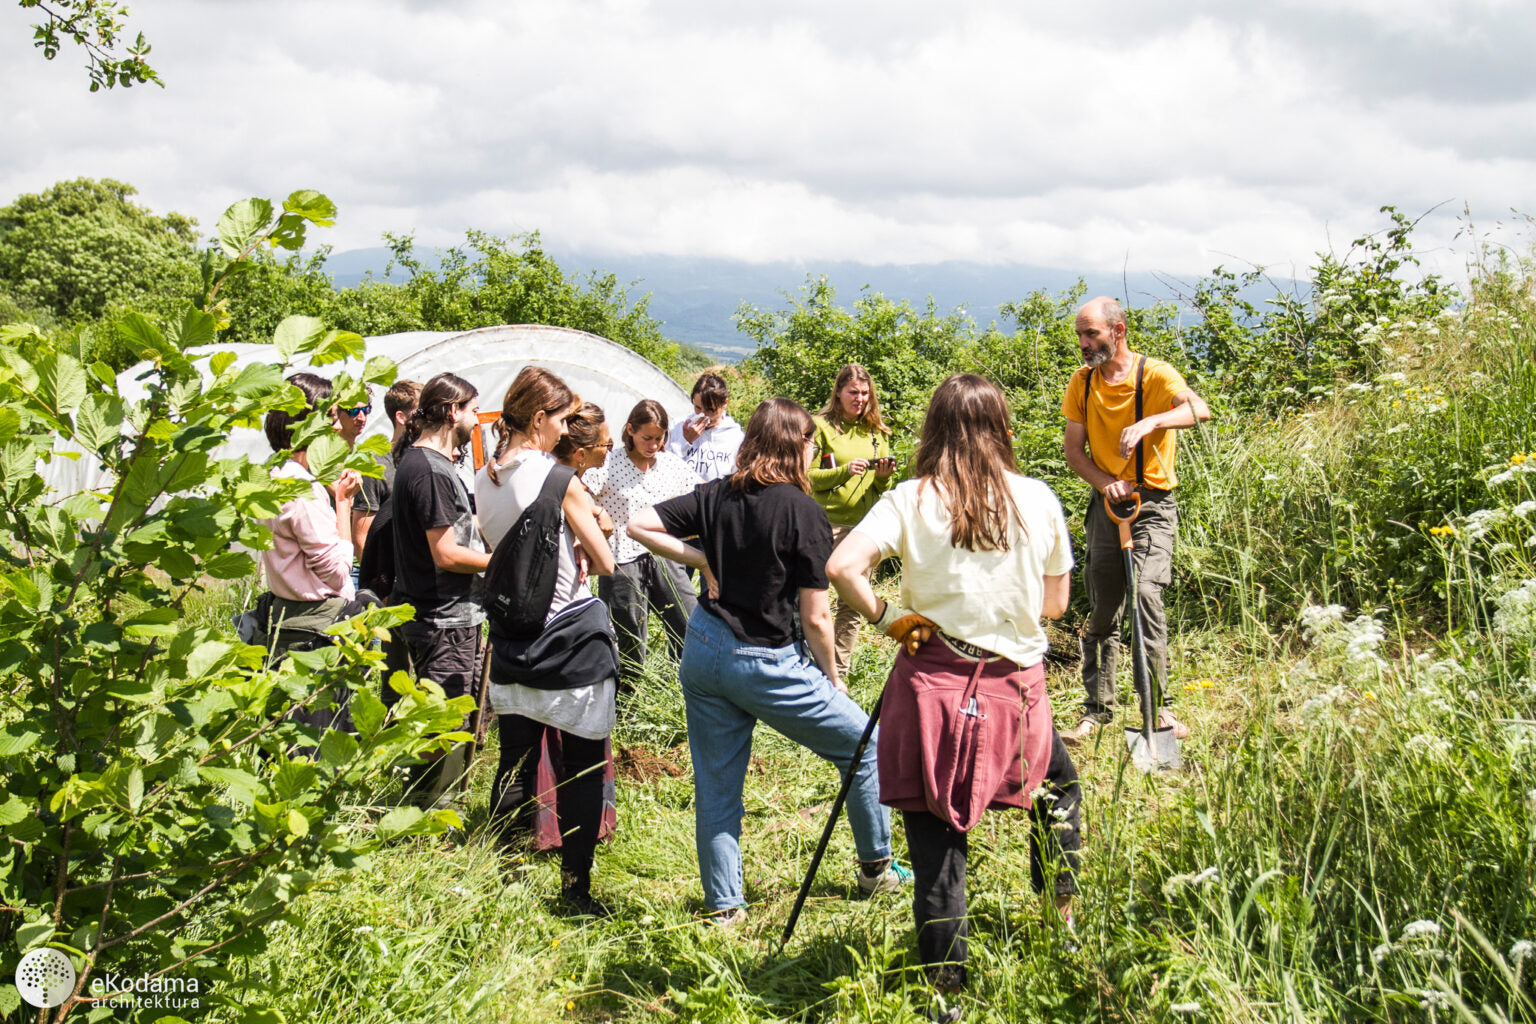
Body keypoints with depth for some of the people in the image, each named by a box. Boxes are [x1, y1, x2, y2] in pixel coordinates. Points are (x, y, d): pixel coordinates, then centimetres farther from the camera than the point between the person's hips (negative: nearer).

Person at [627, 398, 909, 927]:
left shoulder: (715, 495, 1)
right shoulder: (804, 513, -14)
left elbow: (638, 525, 1)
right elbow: (815, 617, -12)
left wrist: (701, 559, 3)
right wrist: (832, 676, 2)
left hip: (701, 652, 6)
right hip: (765, 663, -5)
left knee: (716, 785, 14)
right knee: (865, 747, 14)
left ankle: (722, 906, 21)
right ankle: (876, 869, 27)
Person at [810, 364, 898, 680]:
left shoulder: (876, 432, 14)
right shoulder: (821, 426, 0)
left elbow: (883, 488, 17)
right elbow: (807, 477, -6)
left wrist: (883, 476, -5)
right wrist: (844, 471, -19)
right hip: (828, 524, -4)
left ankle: (838, 675, 17)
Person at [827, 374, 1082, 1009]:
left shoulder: (911, 501, -5)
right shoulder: (1038, 500, 0)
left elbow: (843, 566, -19)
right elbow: (1057, 604, 9)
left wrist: (885, 618, -4)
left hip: (933, 686, -1)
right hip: (1015, 687, 2)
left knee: (935, 836, 7)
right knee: (1058, 786, 29)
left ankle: (946, 982, 14)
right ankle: (1060, 924, 35)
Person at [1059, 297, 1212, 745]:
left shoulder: (1155, 374, -10)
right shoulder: (1082, 381, 4)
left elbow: (1199, 409, -28)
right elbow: (1073, 450, 5)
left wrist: (1149, 423, -44)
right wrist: (1105, 482, -13)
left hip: (1152, 502, -4)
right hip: (1106, 502, 4)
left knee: (1146, 592, -20)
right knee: (1101, 610, 5)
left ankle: (1159, 705, -9)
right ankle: (1098, 708, 16)